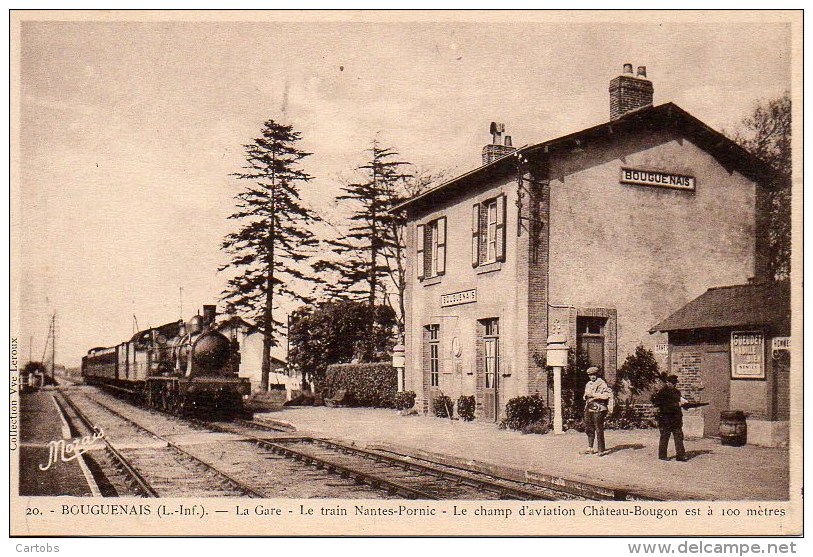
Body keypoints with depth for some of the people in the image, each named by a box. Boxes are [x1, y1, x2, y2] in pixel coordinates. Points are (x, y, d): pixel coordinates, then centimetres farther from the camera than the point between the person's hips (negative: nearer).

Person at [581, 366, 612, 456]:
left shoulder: (602, 383, -7)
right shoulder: (588, 384, 18)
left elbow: (608, 394, -18)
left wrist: (594, 395, -18)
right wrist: (586, 396, 6)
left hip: (598, 409, -8)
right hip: (588, 408, 8)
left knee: (599, 430, -6)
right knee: (589, 429, 12)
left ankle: (601, 449, -1)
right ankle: (590, 448, 21)